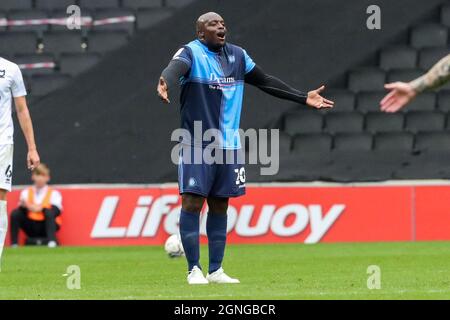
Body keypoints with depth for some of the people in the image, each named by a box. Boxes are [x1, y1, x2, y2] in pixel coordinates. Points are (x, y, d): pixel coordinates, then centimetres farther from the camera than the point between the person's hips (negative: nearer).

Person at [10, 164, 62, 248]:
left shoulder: (54, 193, 3)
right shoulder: (26, 192, 11)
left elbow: (56, 211, -12)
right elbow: (21, 209, -2)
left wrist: (42, 208, -28)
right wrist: (24, 206, -26)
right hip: (30, 228, 3)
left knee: (49, 212, -32)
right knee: (15, 214, -18)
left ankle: (52, 241, -42)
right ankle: (14, 244, -20)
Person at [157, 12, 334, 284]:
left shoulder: (237, 56, 11)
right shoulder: (191, 53, -9)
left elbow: (265, 81, 19)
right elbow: (175, 69, -30)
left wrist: (303, 98, 19)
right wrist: (165, 84, -54)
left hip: (228, 145, 6)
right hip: (196, 145, -6)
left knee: (220, 206, 9)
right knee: (192, 202, -10)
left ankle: (216, 270, 15)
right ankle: (194, 269, -3)